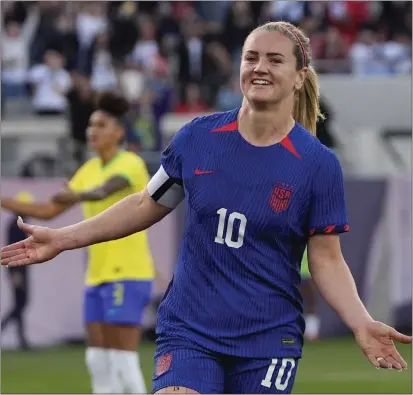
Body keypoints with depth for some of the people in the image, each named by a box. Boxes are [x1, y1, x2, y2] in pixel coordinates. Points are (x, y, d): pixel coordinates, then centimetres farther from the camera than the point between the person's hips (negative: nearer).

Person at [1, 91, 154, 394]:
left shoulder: (131, 164, -10)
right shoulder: (90, 169, 13)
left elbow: (105, 190, -32)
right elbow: (48, 211, 15)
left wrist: (77, 197, -51)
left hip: (127, 275, -8)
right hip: (98, 275, 8)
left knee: (122, 359, -10)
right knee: (98, 360, 5)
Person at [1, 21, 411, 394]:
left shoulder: (318, 164, -7)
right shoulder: (197, 137, -1)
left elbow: (327, 261, -4)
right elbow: (146, 205, 12)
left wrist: (361, 323, -20)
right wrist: (61, 239, 10)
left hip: (268, 341, -1)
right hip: (188, 332, 1)